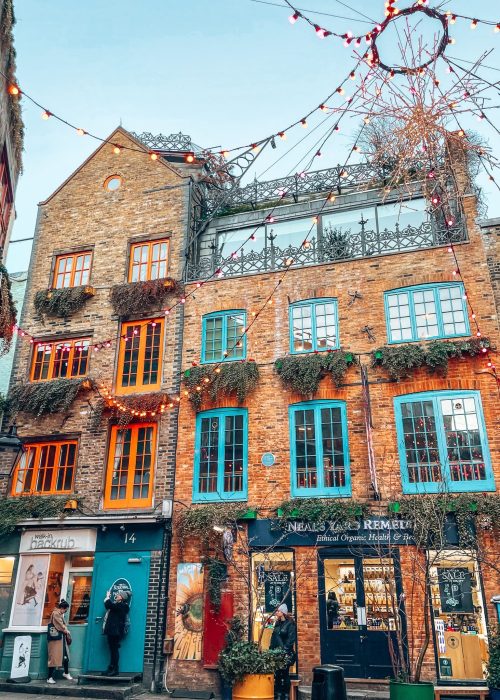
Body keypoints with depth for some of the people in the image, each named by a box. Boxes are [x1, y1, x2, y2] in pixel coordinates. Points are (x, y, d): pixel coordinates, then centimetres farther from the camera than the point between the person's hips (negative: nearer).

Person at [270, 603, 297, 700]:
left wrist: (284, 649, -17)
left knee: (285, 674, -1)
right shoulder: (277, 623, 15)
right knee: (277, 674, 8)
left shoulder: (290, 624, -7)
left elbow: (291, 639, -12)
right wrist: (271, 649, 7)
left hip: (286, 653, -7)